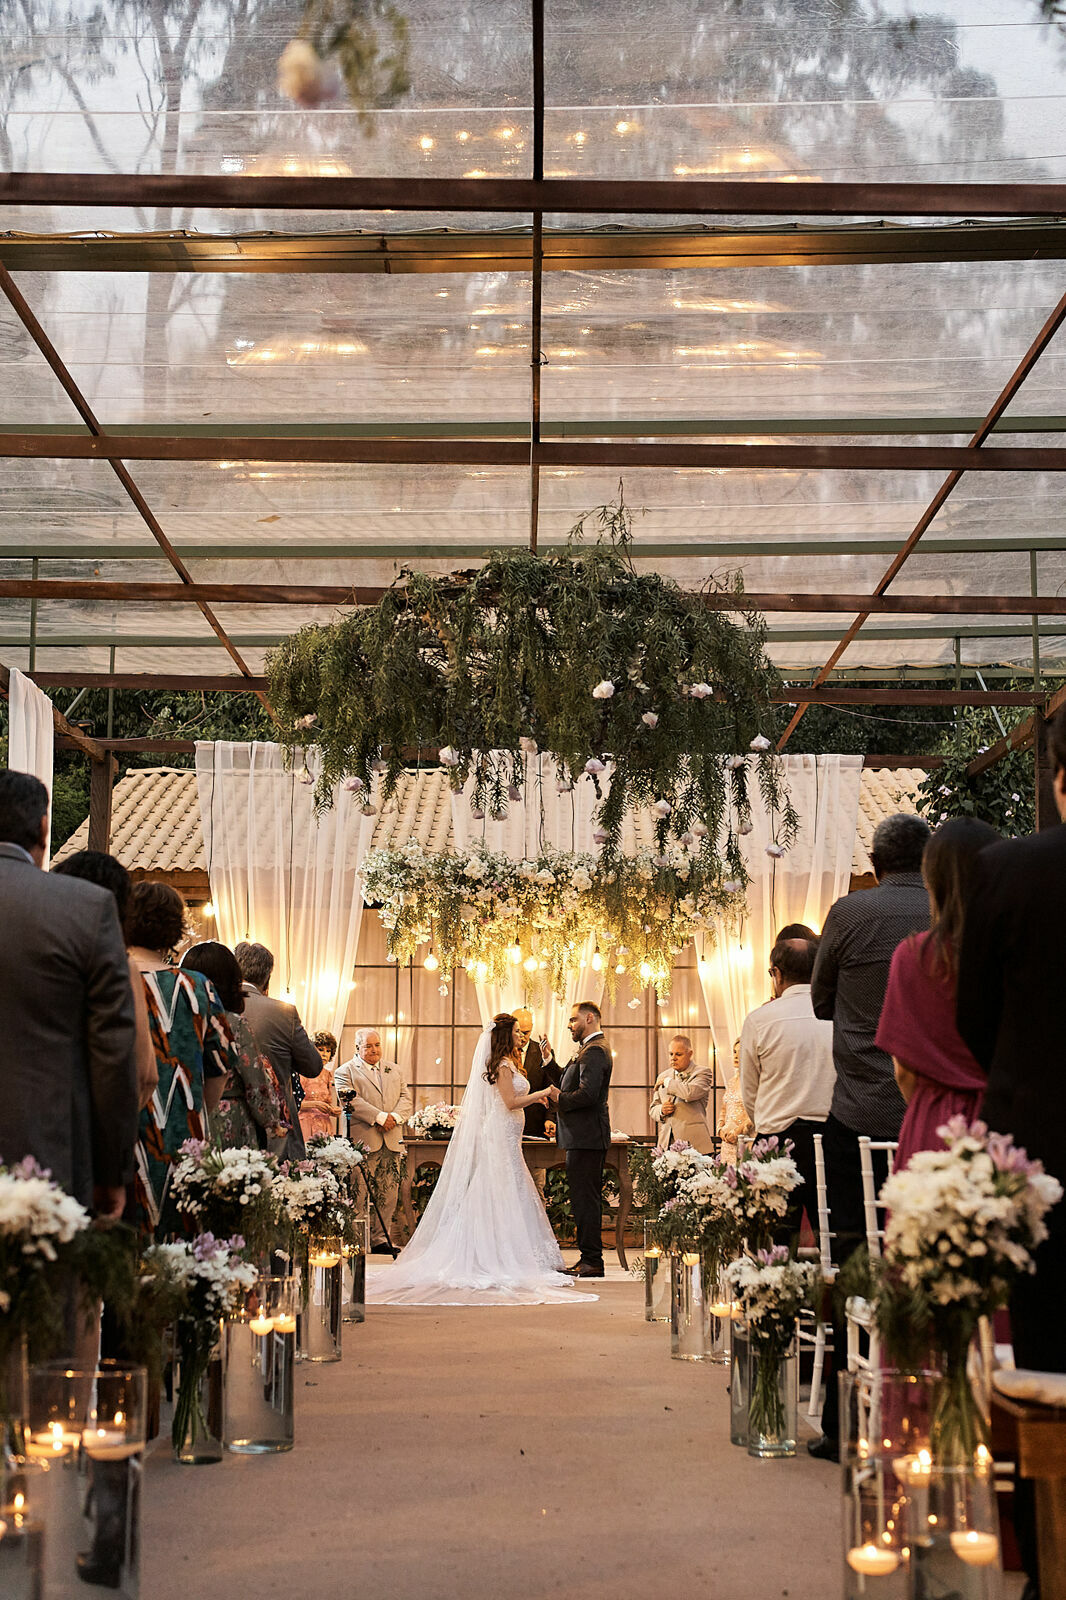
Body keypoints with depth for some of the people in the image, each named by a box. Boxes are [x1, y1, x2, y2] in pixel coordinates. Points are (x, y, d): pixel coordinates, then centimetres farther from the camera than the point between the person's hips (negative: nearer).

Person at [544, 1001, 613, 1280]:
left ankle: (592, 1261, -3)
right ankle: (589, 1258, 20)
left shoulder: (594, 1051, -16)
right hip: (586, 1136, 11)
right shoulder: (591, 1049, 19)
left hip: (586, 1138, -11)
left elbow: (587, 1095, -25)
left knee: (585, 1199, -7)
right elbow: (570, 1083, 20)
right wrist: (550, 1061, 11)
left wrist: (559, 1098, -11)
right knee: (585, 1198, 14)